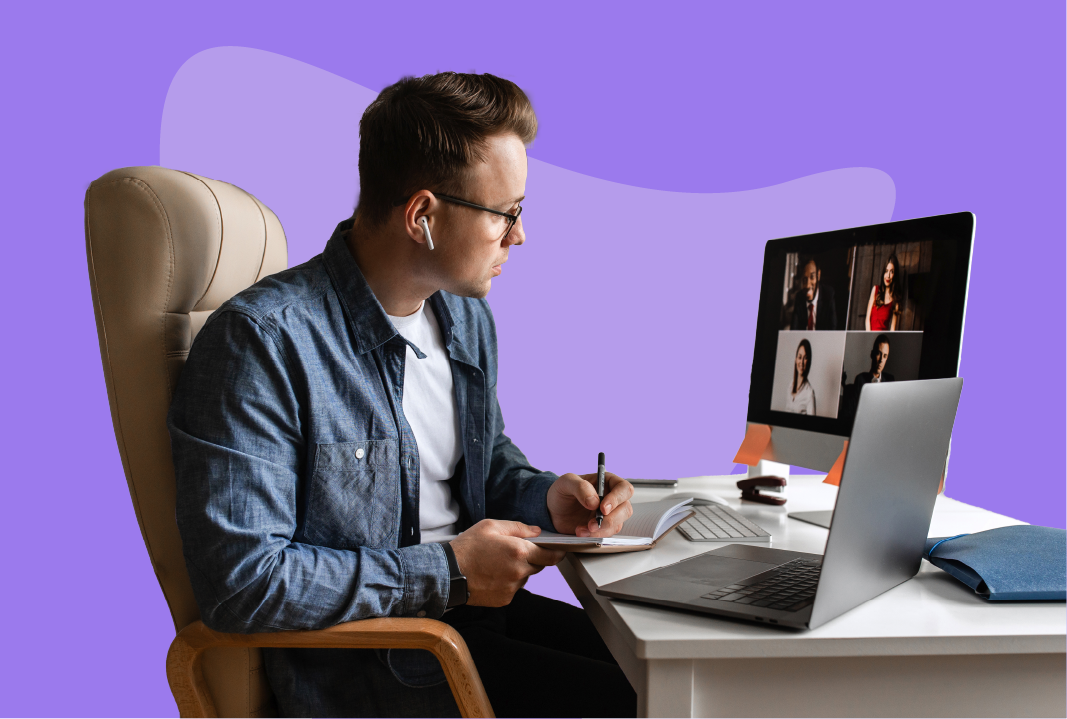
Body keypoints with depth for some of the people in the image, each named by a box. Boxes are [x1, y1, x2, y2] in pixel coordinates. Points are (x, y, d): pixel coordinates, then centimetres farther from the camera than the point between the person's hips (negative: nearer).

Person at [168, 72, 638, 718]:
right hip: (352, 662, -8)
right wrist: (446, 572, -19)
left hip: (471, 605, 8)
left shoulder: (467, 317, 8)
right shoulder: (259, 341, -19)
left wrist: (546, 497, 0)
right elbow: (238, 579, -23)